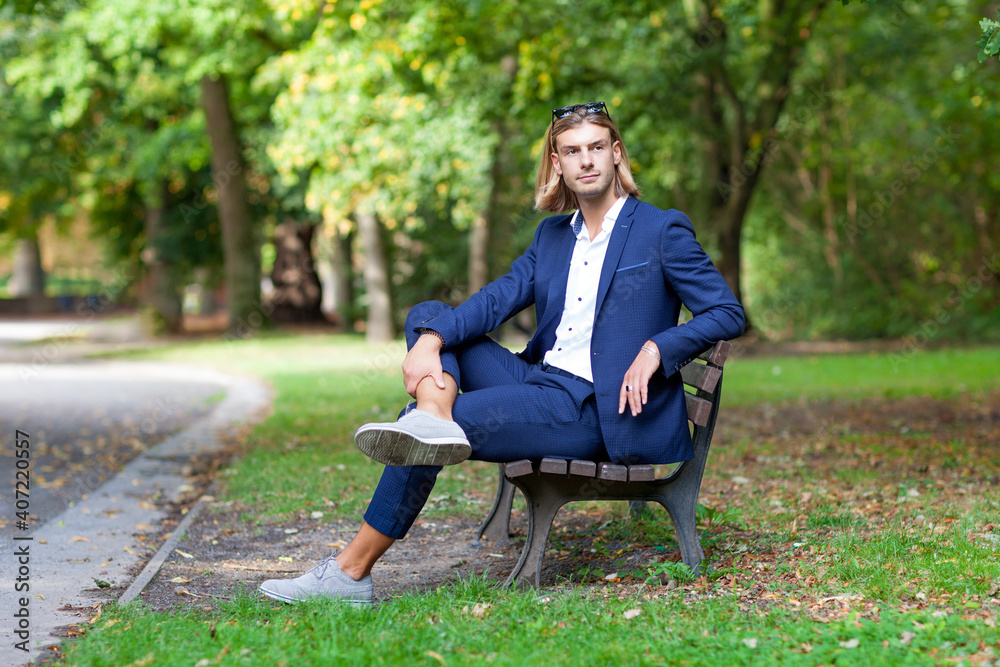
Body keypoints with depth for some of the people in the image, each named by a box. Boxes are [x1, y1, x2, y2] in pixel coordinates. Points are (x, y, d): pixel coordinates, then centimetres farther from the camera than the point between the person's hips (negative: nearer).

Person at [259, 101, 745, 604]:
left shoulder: (663, 231, 0)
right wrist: (431, 340, -16)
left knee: (466, 416, -23)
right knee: (429, 317, -3)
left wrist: (655, 348, -18)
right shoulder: (552, 235, 16)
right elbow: (496, 300, 3)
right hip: (539, 381, 7)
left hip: (598, 411, -7)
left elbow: (727, 313, -2)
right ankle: (432, 419, -38)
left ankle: (352, 569, -18)